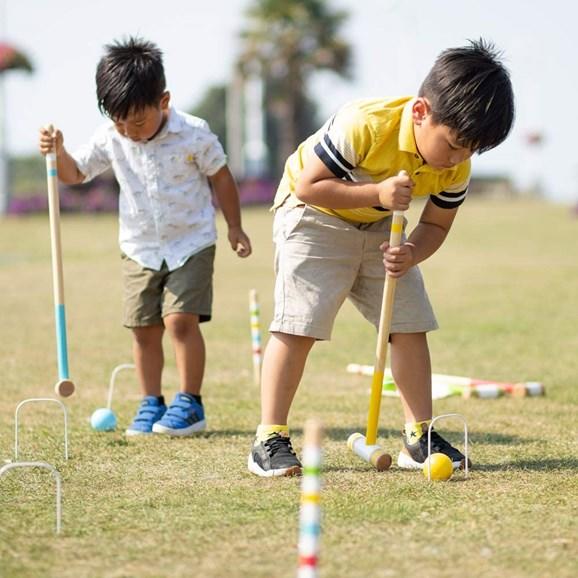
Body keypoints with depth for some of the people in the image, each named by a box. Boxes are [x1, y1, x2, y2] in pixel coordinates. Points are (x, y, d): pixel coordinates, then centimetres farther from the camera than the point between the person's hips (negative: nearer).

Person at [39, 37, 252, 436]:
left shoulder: (193, 134, -15)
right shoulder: (110, 139, -6)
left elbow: (221, 178, -1)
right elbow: (74, 174, 2)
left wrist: (234, 227, 3)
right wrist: (58, 152, -19)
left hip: (191, 242, -4)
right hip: (140, 249, 4)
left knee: (180, 318, -15)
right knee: (144, 327, 4)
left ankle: (190, 403, -4)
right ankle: (152, 404, 17)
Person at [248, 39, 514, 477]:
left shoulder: (456, 168, -17)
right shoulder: (363, 126, -36)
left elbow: (435, 225, -4)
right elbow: (309, 186, -29)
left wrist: (411, 255, -26)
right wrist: (377, 193, -38)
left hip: (381, 228, 6)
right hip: (313, 213, -6)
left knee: (411, 325, 0)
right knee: (298, 325, -15)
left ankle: (419, 437, 8)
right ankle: (270, 440, -11)